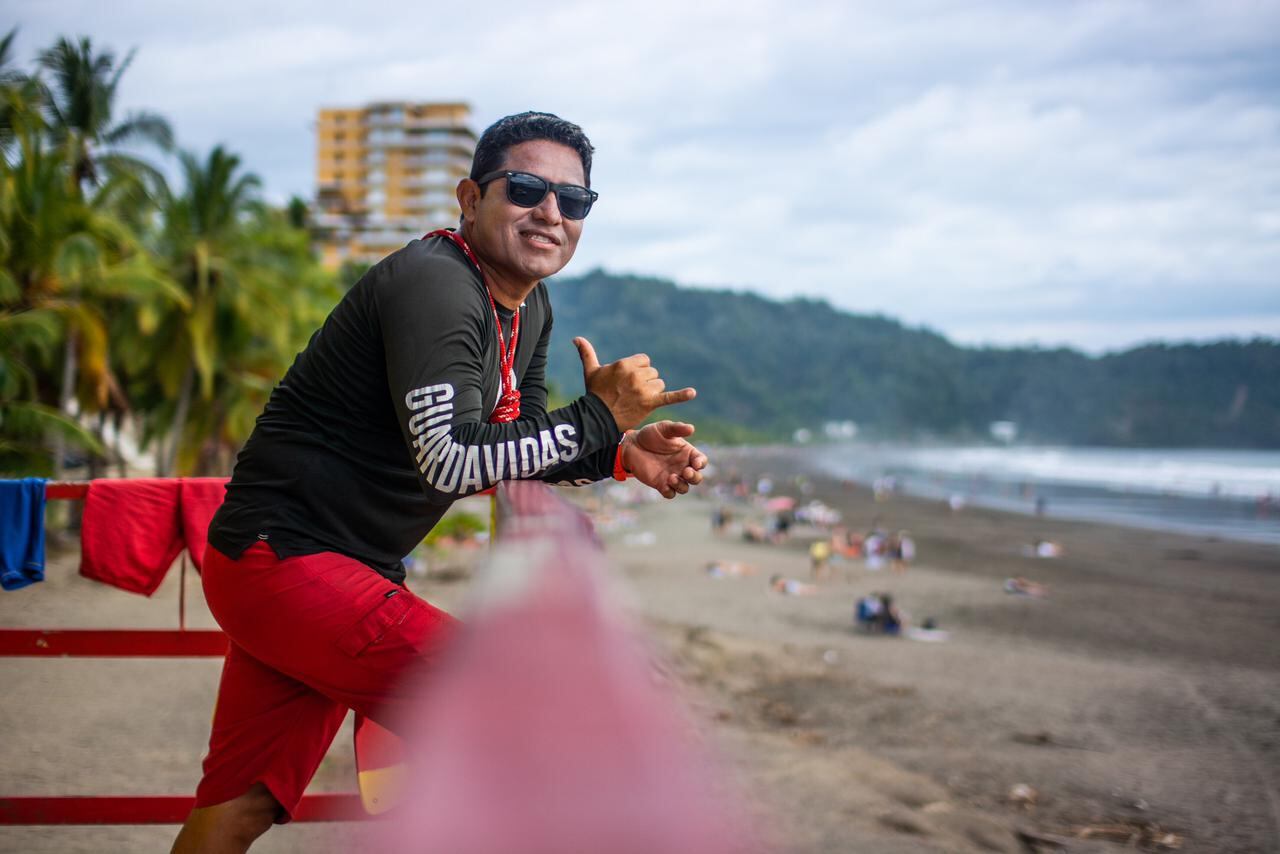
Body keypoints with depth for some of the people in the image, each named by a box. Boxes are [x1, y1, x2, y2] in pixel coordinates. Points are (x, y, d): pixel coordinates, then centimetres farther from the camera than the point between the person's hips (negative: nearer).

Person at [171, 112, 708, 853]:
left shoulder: (531, 308, 11)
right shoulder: (435, 285, -20)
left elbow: (518, 445, 21)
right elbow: (451, 463, -30)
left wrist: (621, 457, 4)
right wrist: (598, 419, -22)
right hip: (288, 556, -10)